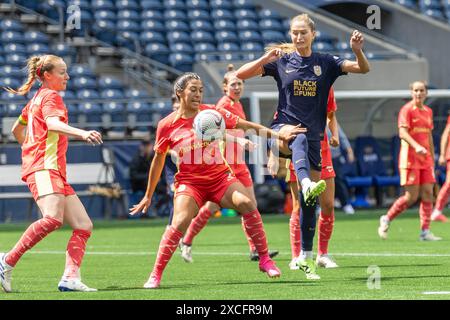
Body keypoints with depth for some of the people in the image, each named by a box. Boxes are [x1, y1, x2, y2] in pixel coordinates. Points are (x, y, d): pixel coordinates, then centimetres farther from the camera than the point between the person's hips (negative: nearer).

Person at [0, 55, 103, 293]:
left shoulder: (37, 98, 26)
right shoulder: (50, 96, -2)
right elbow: (53, 123, -24)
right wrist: (82, 133, -38)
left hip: (55, 173, 11)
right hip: (44, 168, -10)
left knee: (83, 226, 0)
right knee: (53, 218, -32)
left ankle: (70, 278, -14)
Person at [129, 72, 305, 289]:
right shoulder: (167, 125, -3)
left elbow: (246, 125, 3)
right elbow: (158, 161, 8)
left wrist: (280, 135, -3)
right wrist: (148, 196, 14)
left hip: (220, 176, 2)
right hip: (189, 182, -2)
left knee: (246, 203, -25)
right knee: (180, 222, -26)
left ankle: (265, 260, -12)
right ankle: (155, 275, -15)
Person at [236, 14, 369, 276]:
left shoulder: (326, 63, 6)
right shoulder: (281, 61, 4)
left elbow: (364, 68, 0)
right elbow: (242, 74, 0)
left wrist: (358, 50, -20)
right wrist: (266, 59, -16)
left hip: (314, 136, 2)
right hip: (283, 126, -2)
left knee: (311, 200, 3)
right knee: (300, 137, -41)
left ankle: (307, 254, 14)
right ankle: (306, 184, -67)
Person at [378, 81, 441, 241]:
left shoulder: (428, 111, 15)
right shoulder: (407, 110, -7)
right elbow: (402, 132, -19)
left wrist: (432, 159, 19)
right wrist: (416, 146, -35)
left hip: (425, 158, 7)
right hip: (410, 158, -7)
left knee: (428, 194, -1)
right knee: (411, 196, -8)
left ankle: (425, 232, 1)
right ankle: (386, 219, 11)